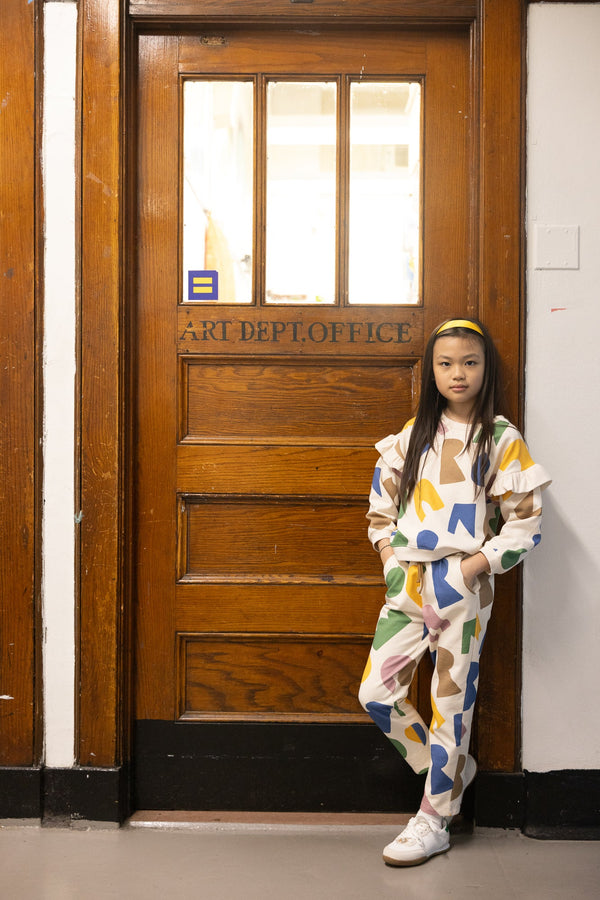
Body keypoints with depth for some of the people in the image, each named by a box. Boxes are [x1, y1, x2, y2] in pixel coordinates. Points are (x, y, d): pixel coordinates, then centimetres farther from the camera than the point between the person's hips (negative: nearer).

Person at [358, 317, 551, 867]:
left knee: (451, 701, 2)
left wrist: (471, 568, -13)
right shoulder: (413, 435, 10)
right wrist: (391, 559, 2)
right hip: (408, 582, 5)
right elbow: (381, 505, 15)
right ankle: (452, 768, 24)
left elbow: (525, 523, -6)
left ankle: (434, 822, 16)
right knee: (376, 693, 1)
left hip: (464, 587, -5)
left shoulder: (502, 440, -4)